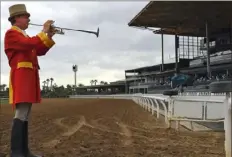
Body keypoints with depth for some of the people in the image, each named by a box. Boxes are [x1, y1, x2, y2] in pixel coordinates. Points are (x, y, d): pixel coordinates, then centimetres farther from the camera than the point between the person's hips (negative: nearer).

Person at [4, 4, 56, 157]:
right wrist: (44, 31, -12)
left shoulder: (25, 37, 25)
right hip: (21, 77, -10)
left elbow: (40, 51, 21)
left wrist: (49, 37, 9)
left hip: (29, 77, 10)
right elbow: (29, 44, -21)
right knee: (20, 115, -15)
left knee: (25, 116, 8)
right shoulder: (12, 33, -3)